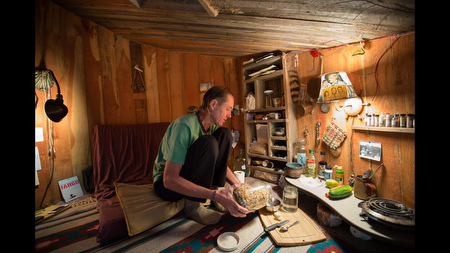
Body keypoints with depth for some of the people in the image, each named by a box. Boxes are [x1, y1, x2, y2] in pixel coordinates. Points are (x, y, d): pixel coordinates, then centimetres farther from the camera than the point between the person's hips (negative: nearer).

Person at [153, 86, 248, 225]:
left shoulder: (212, 127, -4)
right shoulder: (184, 126, -28)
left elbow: (220, 162, 6)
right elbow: (170, 179, -33)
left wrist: (238, 184, -7)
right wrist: (215, 195, -39)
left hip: (191, 175, 7)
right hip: (166, 184, -7)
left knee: (225, 134, -9)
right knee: (208, 143, -34)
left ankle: (215, 189, -6)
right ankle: (192, 205, -16)